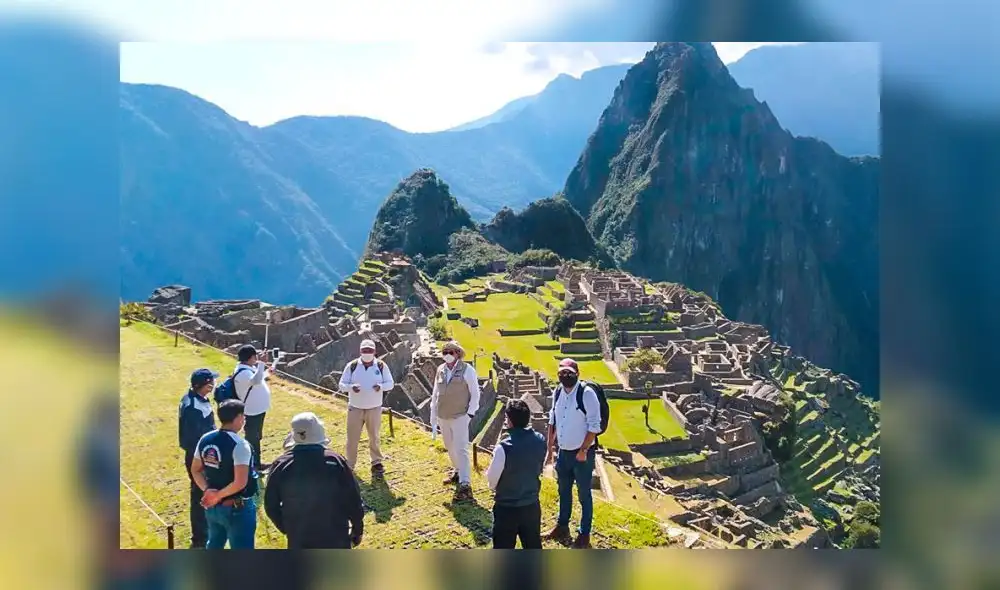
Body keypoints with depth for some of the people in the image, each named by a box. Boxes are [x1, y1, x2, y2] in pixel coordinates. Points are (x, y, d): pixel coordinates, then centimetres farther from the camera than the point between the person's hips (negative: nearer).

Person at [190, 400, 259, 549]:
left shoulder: (205, 440, 0)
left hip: (213, 507, 7)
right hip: (237, 508, -7)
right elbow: (240, 482, -30)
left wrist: (207, 490, -2)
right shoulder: (239, 445, -23)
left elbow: (195, 470, 9)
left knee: (214, 545, 26)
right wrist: (218, 495, -17)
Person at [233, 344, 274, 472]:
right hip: (252, 411, -10)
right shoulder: (243, 372, -26)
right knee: (252, 439, 0)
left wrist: (267, 373, 15)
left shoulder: (249, 368, 7)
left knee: (256, 438, 21)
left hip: (258, 409, 11)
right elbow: (256, 381, -45)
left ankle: (256, 463, 34)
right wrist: (261, 363, -40)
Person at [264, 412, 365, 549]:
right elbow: (353, 500, -7)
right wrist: (357, 529, 8)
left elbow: (271, 505, 0)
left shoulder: (280, 466, -10)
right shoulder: (336, 462, -14)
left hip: (299, 540, 1)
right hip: (335, 537, -1)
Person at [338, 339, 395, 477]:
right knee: (352, 438, 4)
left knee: (374, 437, 11)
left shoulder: (381, 366, -4)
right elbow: (342, 384, -4)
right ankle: (349, 466, 15)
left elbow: (390, 383, 0)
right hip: (355, 408, 0)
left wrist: (381, 386, -23)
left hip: (374, 408, 0)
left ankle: (377, 463, 24)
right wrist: (351, 387, -27)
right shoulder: (352, 366, -6)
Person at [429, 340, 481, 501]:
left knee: (461, 450, -11)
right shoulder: (440, 370, 5)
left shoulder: (467, 370, -8)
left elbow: (475, 393, -4)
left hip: (460, 417, -6)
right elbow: (435, 395, 12)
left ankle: (465, 485, -13)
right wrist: (433, 419, 11)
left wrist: (470, 414, -10)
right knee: (450, 448, 19)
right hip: (443, 417, 6)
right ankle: (457, 472, 40)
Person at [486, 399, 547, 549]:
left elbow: (492, 478, -13)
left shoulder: (504, 447, -25)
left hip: (507, 507, -5)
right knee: (533, 546, 20)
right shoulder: (540, 441, -7)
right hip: (532, 505, 5)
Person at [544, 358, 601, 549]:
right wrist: (550, 449, 10)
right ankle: (562, 527, 38)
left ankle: (584, 535, 21)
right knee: (564, 492, 21)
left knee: (584, 495, 7)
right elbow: (552, 421, 12)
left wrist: (583, 451, -17)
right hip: (563, 452, 6)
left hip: (582, 454, -6)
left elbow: (594, 426, -18)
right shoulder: (557, 392, 2)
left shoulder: (587, 394, -18)